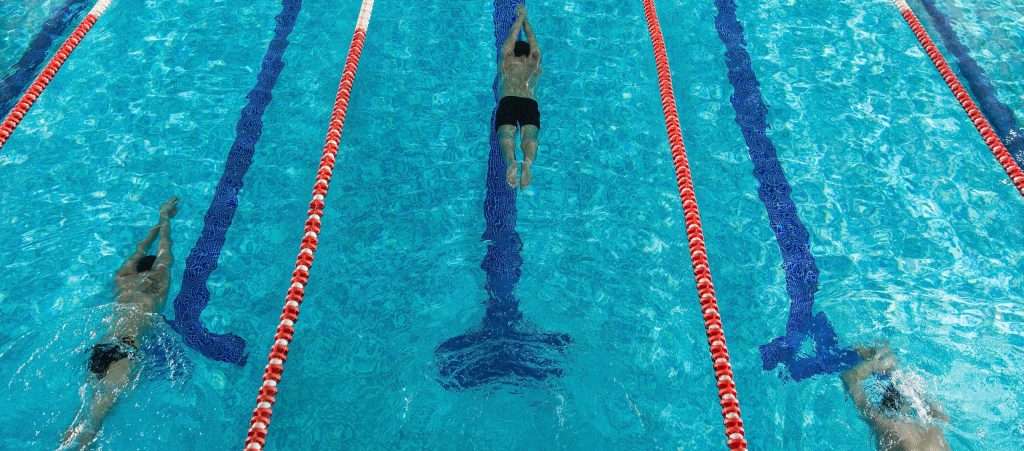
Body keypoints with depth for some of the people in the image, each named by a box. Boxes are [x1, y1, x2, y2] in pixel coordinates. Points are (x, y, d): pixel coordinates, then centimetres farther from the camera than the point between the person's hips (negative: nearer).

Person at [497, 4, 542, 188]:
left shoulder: (507, 61, 29)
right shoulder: (534, 63, 31)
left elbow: (512, 37, 41)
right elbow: (532, 39, 47)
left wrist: (520, 17, 56)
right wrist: (525, 18, 59)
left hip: (507, 102, -1)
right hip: (529, 103, 1)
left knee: (506, 134, -24)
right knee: (530, 136, -23)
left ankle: (511, 161, -56)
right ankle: (527, 162, -55)